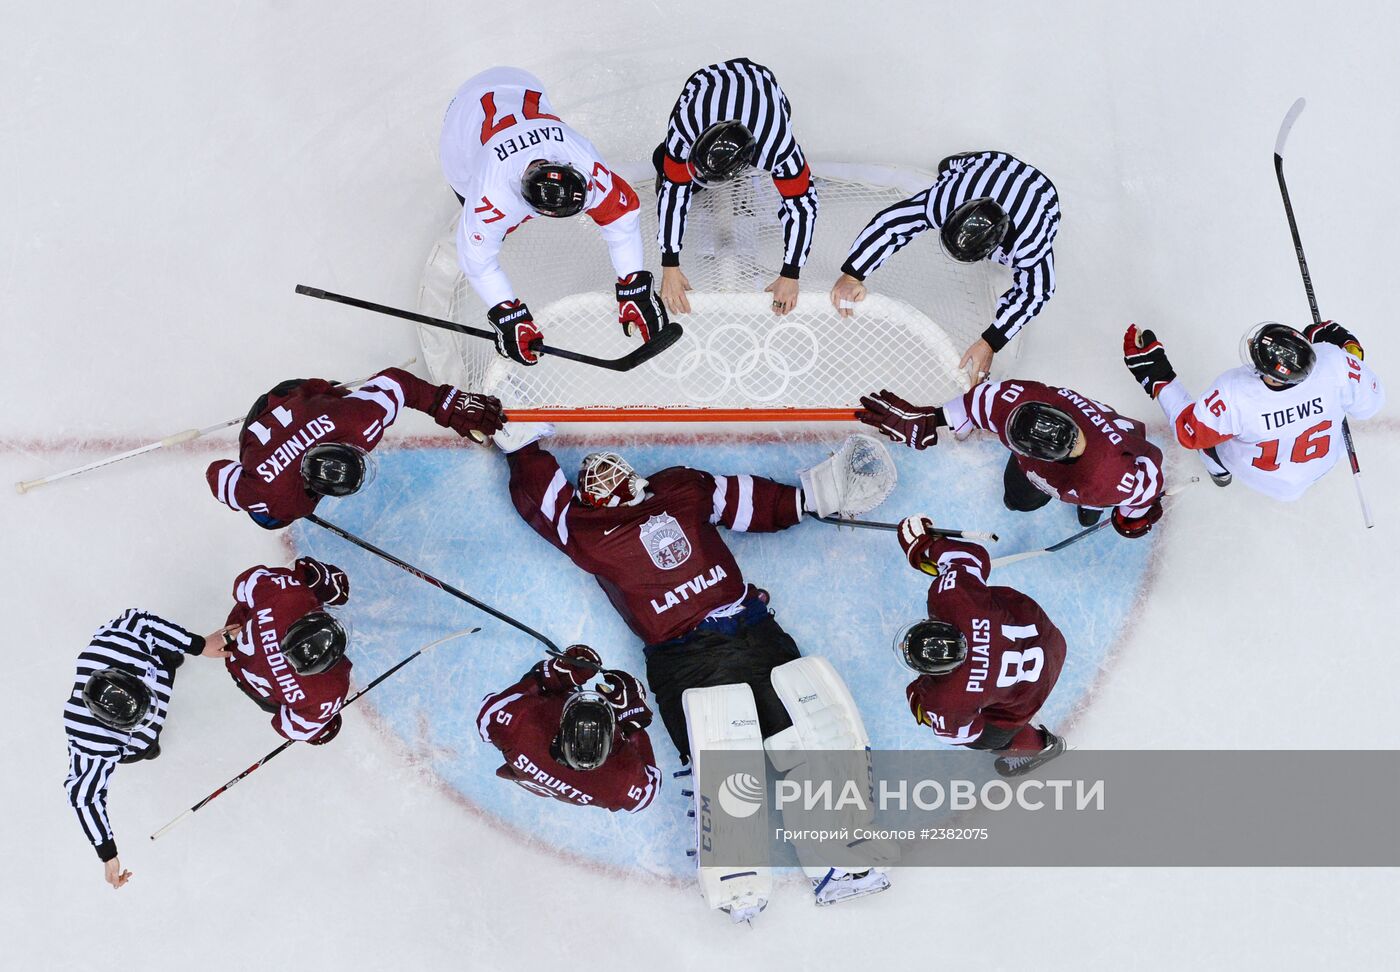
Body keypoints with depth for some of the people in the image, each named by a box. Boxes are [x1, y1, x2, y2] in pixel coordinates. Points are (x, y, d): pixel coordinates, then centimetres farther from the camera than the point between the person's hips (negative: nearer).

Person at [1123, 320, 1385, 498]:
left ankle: (1220, 469, 50)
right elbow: (1370, 403, -16)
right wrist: (1349, 349, -5)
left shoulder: (1234, 394, -43)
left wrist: (1157, 378, -19)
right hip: (1323, 463, 2)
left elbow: (1189, 433, -24)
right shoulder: (1334, 363, -38)